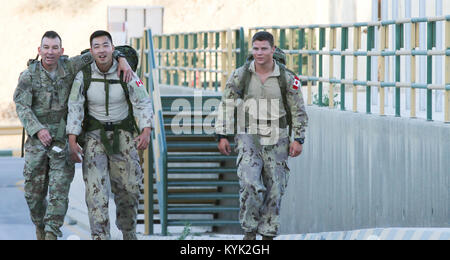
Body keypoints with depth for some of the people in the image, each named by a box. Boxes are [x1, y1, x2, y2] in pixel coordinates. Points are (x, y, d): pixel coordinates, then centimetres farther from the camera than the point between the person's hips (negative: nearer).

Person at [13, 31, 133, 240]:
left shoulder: (69, 67, 0)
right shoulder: (29, 76, -2)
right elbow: (22, 106, -12)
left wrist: (122, 60, -15)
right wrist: (38, 129, -27)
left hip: (63, 141, 0)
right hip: (37, 140, 0)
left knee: (59, 190, -11)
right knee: (34, 191, 7)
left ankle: (51, 234, -11)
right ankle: (40, 227, 31)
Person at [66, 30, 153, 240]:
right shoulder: (84, 75, -9)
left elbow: (143, 103, -10)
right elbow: (74, 109, -10)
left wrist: (146, 131, -26)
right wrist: (72, 141, -19)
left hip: (122, 136, 1)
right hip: (95, 136, -1)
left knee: (129, 190, 7)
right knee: (96, 190, -14)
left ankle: (129, 233, 30)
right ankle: (100, 237, -17)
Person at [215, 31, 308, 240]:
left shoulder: (286, 79, 0)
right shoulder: (240, 76, 1)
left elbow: (298, 111, 6)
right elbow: (226, 106, 7)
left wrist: (298, 140, 0)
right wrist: (222, 135, 2)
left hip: (276, 142, 1)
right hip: (249, 138, -1)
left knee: (274, 191, 3)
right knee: (250, 185, -18)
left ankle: (268, 235, 14)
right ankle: (249, 231, -5)